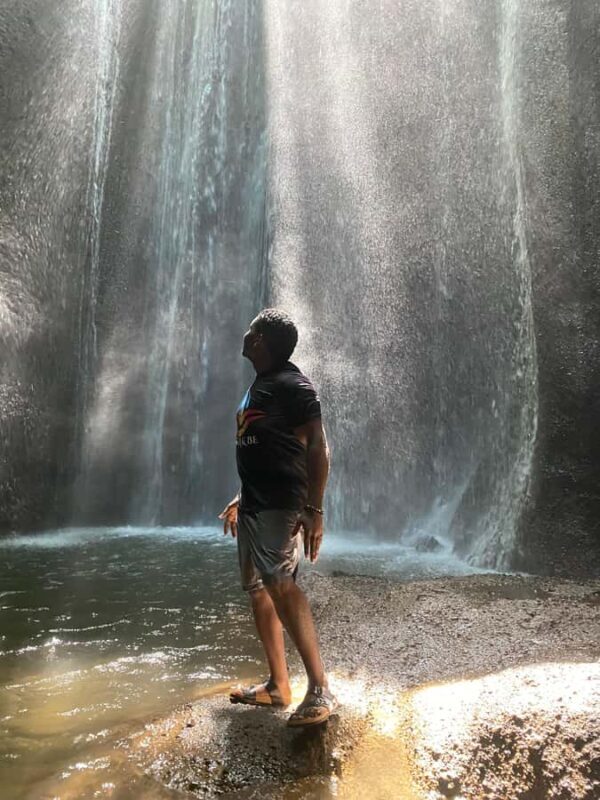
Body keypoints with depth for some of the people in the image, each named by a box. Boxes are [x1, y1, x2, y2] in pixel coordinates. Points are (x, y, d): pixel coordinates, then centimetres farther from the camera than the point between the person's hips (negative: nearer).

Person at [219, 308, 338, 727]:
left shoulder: (293, 385, -10)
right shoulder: (259, 386, 18)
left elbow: (318, 449, -17)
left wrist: (314, 510, -24)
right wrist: (239, 500, 25)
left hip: (281, 505, -10)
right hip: (254, 505, 10)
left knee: (279, 583, -21)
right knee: (258, 589, 11)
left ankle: (320, 690, -16)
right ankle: (278, 685, 20)